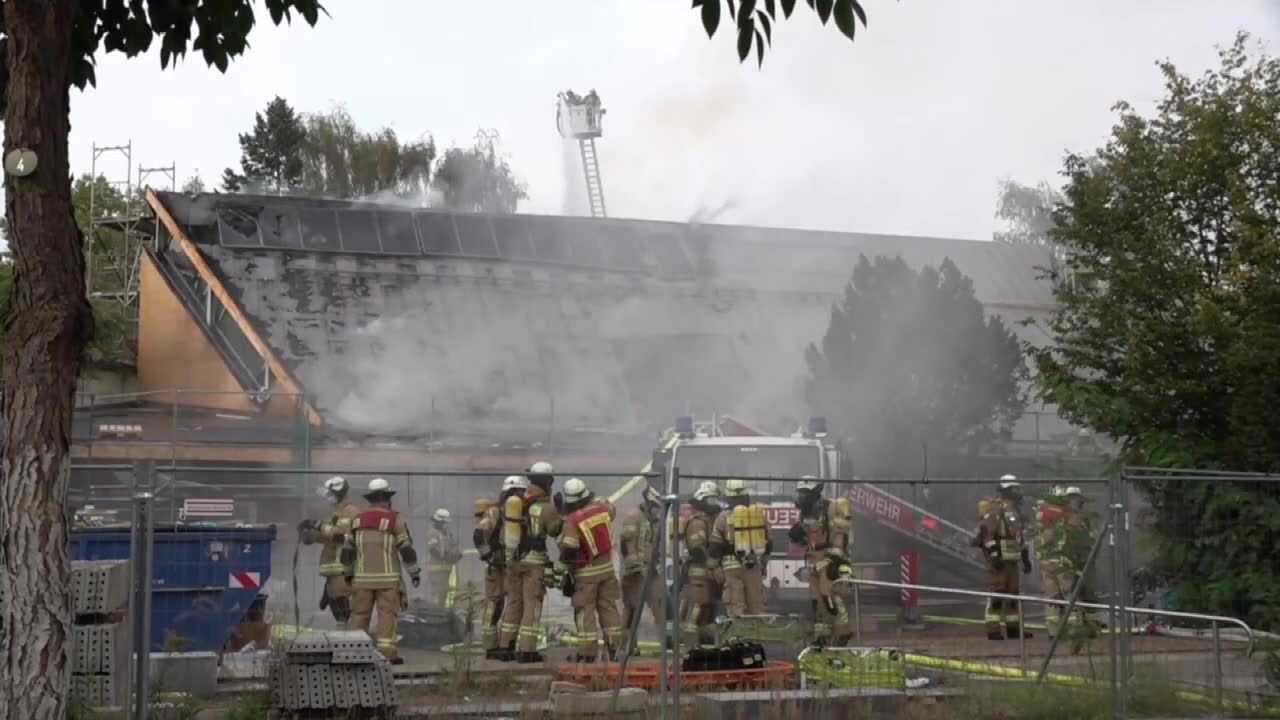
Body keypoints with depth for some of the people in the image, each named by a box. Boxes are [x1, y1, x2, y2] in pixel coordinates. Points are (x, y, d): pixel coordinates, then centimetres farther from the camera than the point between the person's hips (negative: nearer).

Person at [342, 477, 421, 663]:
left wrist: (348, 573, 22)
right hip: (387, 578, -3)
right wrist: (415, 572, 1)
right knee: (387, 613, -3)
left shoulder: (358, 519, 8)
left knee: (360, 613, 8)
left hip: (363, 577, 3)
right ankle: (386, 651, -10)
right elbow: (406, 549, -7)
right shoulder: (394, 519, -5)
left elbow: (347, 551, 11)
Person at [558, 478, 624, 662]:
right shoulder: (602, 508, -4)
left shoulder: (572, 521, -21)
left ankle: (588, 652, 1)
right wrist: (595, 499, 29)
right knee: (608, 607, 14)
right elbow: (612, 510, 23)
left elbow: (568, 551, -21)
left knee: (585, 611, 2)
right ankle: (615, 648, 15)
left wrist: (566, 567, -4)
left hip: (586, 572, -5)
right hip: (607, 567, 5)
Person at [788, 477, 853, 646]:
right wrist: (796, 535, 0)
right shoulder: (805, 512, 15)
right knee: (817, 599, 7)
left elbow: (839, 534, -17)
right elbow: (803, 540, 23)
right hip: (814, 560, 8)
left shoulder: (830, 508, -11)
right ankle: (822, 635, 13)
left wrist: (836, 558, -24)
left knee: (829, 595, -16)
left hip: (829, 558, -8)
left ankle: (843, 630, -7)